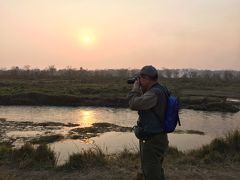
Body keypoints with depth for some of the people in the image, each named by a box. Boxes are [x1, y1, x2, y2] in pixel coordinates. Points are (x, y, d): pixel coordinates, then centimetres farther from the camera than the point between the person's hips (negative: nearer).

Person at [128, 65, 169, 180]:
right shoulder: (159, 90, 8)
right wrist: (140, 90, 5)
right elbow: (142, 104, 17)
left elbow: (134, 104, -29)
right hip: (155, 137, 10)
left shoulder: (154, 93, -24)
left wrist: (135, 89, -13)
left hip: (152, 140, -10)